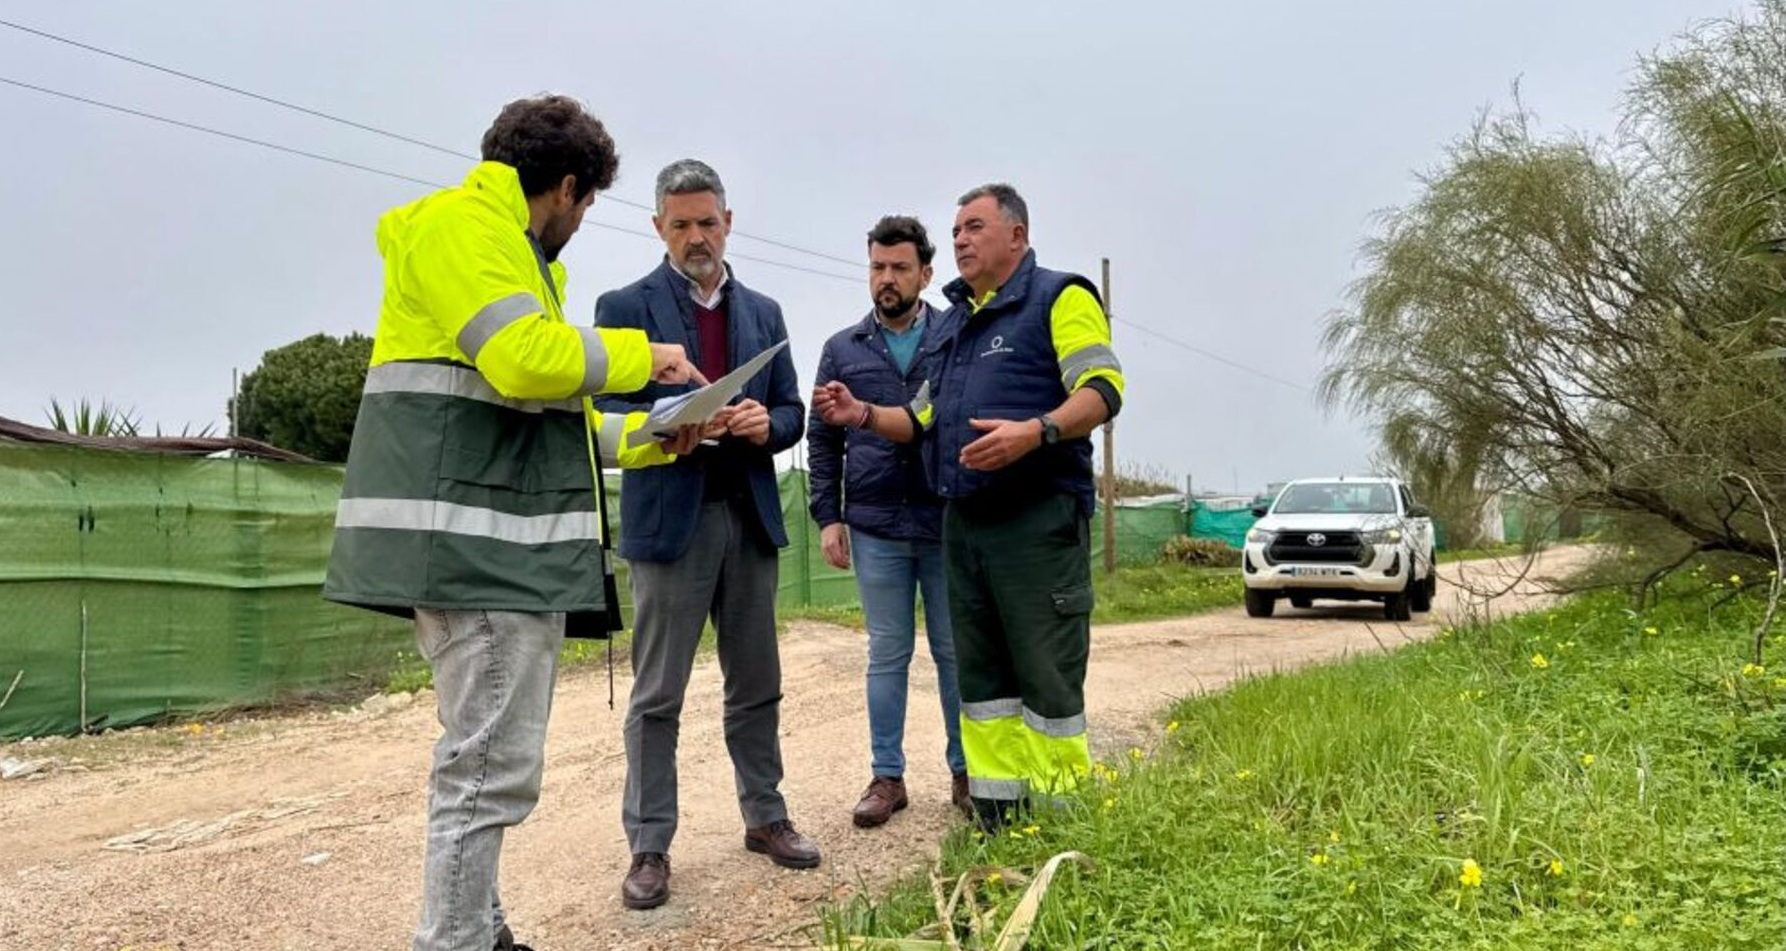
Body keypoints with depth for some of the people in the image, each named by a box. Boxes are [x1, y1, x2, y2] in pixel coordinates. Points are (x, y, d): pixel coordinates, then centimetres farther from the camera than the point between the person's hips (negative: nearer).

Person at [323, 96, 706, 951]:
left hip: (492, 540, 11)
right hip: (476, 538, -11)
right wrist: (641, 355, -5)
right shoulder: (460, 221, -5)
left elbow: (539, 413, 26)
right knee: (493, 766, -9)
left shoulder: (503, 245, 26)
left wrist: (645, 440, 19)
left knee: (483, 758, 15)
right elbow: (527, 360, -20)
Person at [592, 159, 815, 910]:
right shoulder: (624, 307, 0)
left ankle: (764, 817, 26)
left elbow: (791, 411, 11)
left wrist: (766, 424, -12)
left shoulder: (764, 312, 14)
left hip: (750, 517, 4)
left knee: (756, 683, 13)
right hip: (669, 519, -4)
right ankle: (649, 847, 10)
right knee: (657, 694, 1)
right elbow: (604, 413, -7)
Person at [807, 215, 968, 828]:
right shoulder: (843, 349, 9)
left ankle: (966, 770, 19)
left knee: (956, 651, 6)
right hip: (875, 529, 1)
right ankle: (887, 776, 17)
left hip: (950, 524, -1)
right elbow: (822, 440, 10)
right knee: (887, 654, 8)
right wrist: (827, 516, 2)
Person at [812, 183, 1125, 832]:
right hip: (964, 524, 8)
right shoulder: (956, 322, 22)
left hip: (1038, 519, -8)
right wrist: (864, 415, 9)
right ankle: (997, 816, 19)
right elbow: (928, 421, 26)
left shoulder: (1058, 297, -1)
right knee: (982, 677, 10)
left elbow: (1103, 389, -13)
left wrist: (1035, 430, -29)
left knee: (1046, 677, -6)